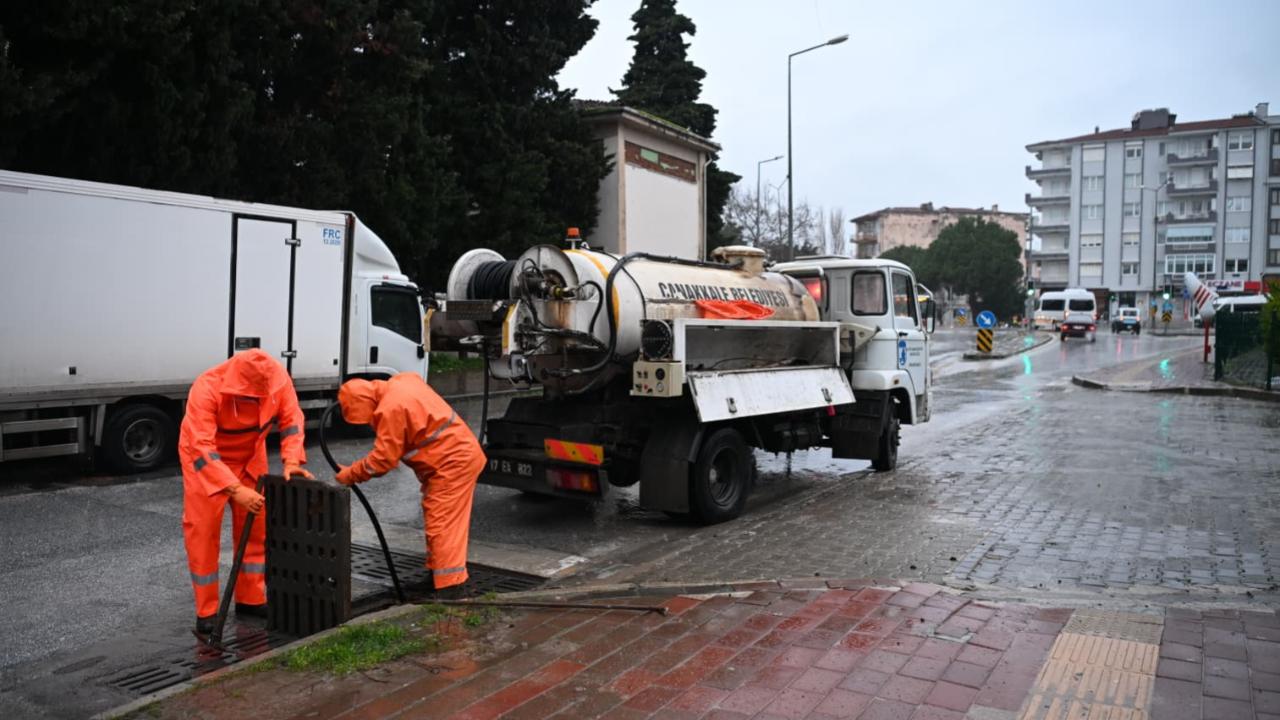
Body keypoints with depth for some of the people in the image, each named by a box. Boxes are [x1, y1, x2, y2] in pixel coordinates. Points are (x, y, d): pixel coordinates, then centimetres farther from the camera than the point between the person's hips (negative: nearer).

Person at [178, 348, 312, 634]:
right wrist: (235, 490, -46)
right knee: (203, 530, -5)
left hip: (249, 457, 4)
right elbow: (202, 450, -39)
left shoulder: (277, 378, -25)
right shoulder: (206, 389, -37)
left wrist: (291, 461, -27)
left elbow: (291, 419, -14)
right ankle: (206, 611, 6)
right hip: (205, 459, -4)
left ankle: (250, 599, 20)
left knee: (255, 527, 7)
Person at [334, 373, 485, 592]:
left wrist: (350, 474, -3)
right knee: (438, 520, 19)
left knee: (442, 524, -8)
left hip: (452, 463, -10)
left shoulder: (391, 409, -20)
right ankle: (437, 571, 30)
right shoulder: (402, 382, 8)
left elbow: (383, 458, -15)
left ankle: (450, 588, -7)